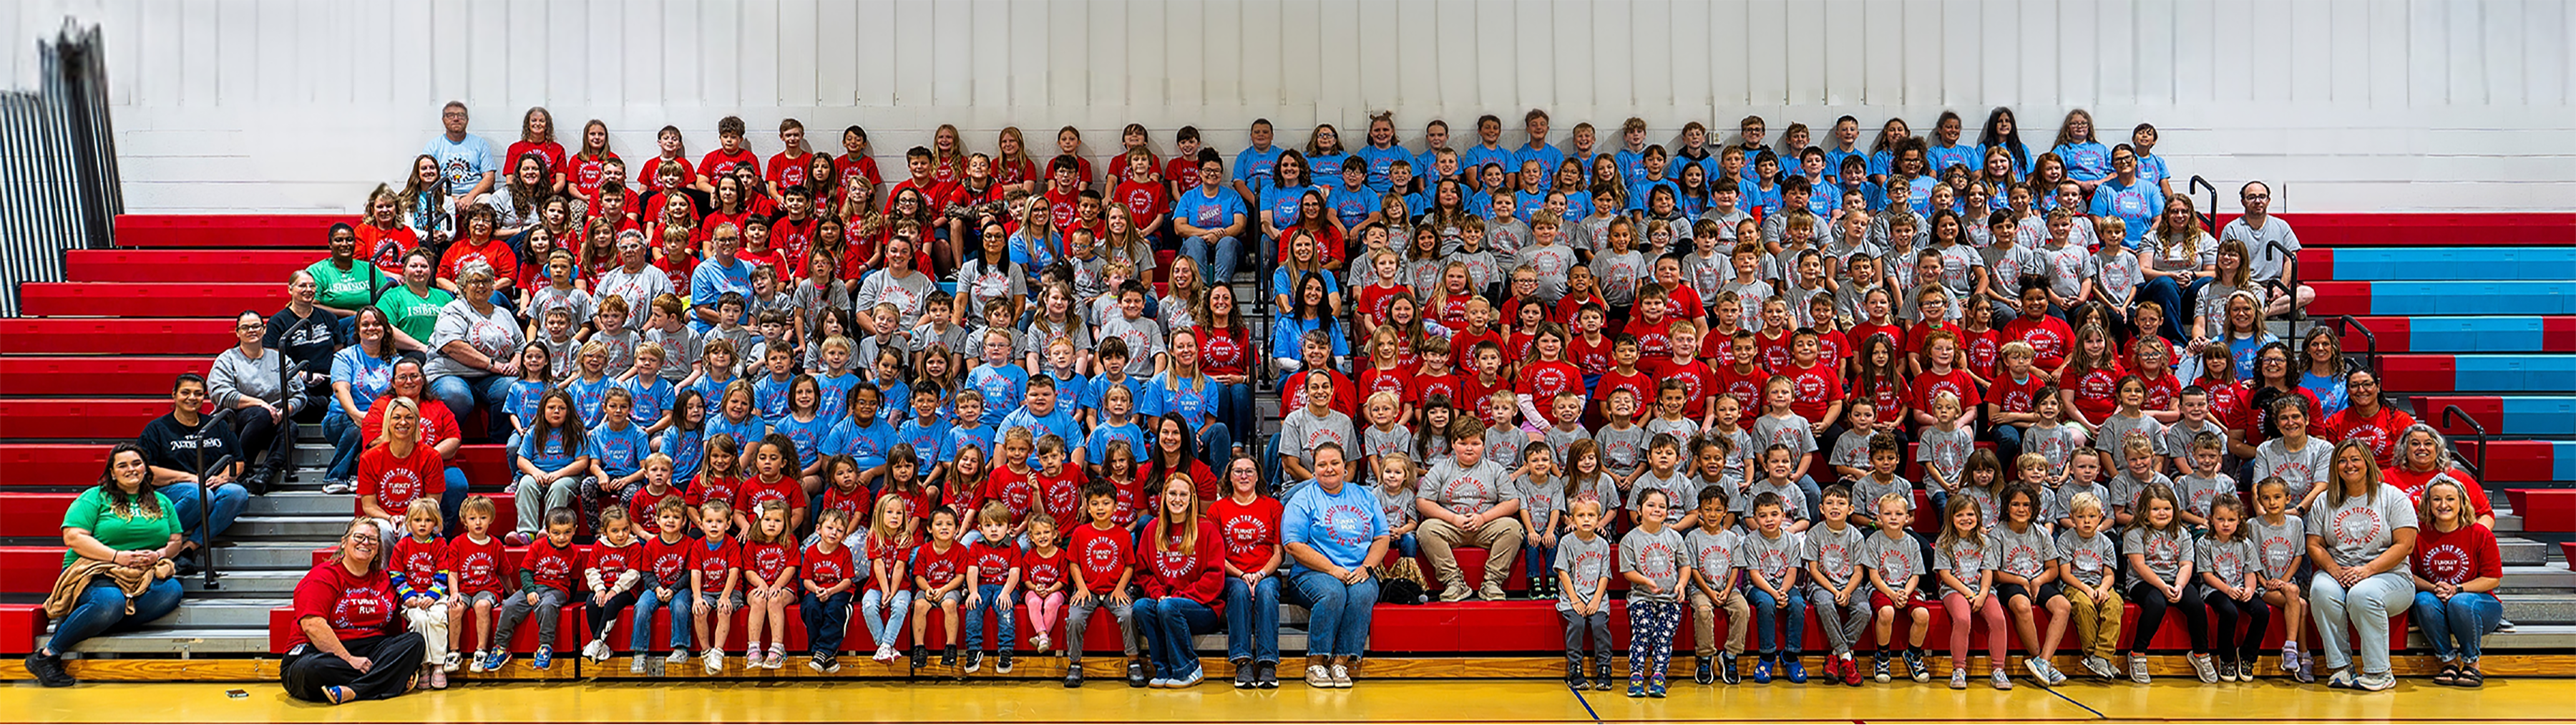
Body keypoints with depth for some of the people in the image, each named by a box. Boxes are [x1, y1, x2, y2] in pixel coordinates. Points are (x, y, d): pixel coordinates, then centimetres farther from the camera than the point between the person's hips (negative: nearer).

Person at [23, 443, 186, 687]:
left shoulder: (162, 502, 20)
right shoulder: (94, 498, 6)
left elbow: (176, 541, 19)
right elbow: (73, 537, -6)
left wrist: (159, 554, -6)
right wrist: (118, 556, -16)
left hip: (144, 576, 4)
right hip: (94, 574, -4)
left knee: (172, 590, -30)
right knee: (110, 601, -38)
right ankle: (47, 655, -21)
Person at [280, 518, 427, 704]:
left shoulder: (383, 580, 16)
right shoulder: (323, 576, -2)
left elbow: (395, 625, 13)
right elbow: (312, 625, -16)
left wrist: (406, 660, -6)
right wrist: (349, 659, -21)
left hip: (370, 650, 6)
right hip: (318, 652, -6)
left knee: (415, 641, -17)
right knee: (312, 670, -39)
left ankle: (351, 692, -33)